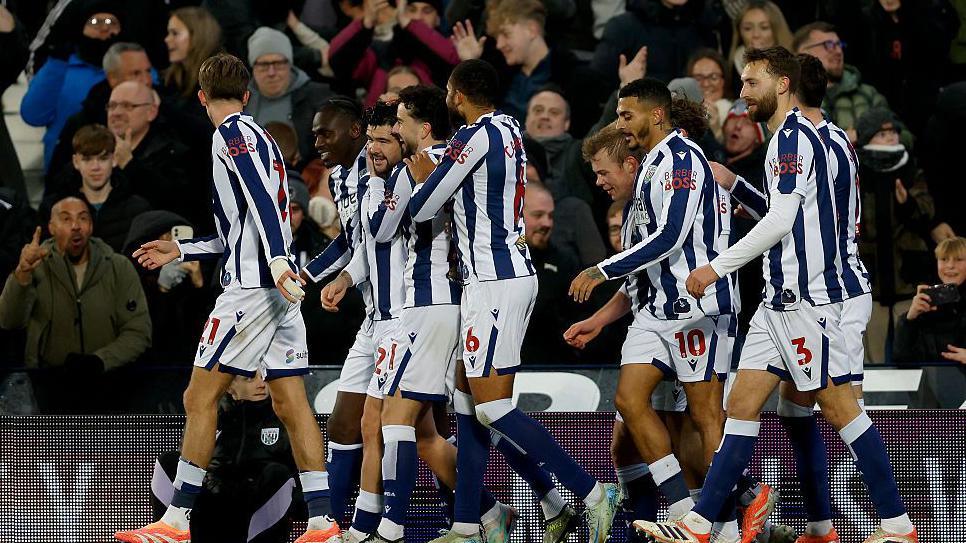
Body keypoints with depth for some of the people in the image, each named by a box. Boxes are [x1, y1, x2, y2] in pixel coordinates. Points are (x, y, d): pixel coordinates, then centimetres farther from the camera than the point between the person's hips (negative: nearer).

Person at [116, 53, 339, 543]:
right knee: (290, 402, 5)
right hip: (278, 285, 9)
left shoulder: (232, 135, -5)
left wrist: (276, 261, -31)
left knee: (200, 398, -5)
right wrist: (179, 251, 33)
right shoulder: (258, 136, 23)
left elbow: (262, 201, -20)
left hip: (253, 285, -9)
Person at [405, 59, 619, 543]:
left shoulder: (476, 136, -15)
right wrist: (431, 172, 29)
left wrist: (419, 176, 11)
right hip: (511, 272, 10)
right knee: (467, 397, 11)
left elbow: (421, 208, -9)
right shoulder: (509, 130, 13)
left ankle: (591, 493, -13)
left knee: (491, 406, -10)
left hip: (494, 282, -10)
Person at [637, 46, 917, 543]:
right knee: (742, 404, 4)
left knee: (840, 407, -7)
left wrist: (717, 266, -16)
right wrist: (735, 186, 22)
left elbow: (781, 222, -18)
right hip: (781, 298, 10)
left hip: (806, 297, -10)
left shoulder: (794, 136, -11)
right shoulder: (786, 138, 20)